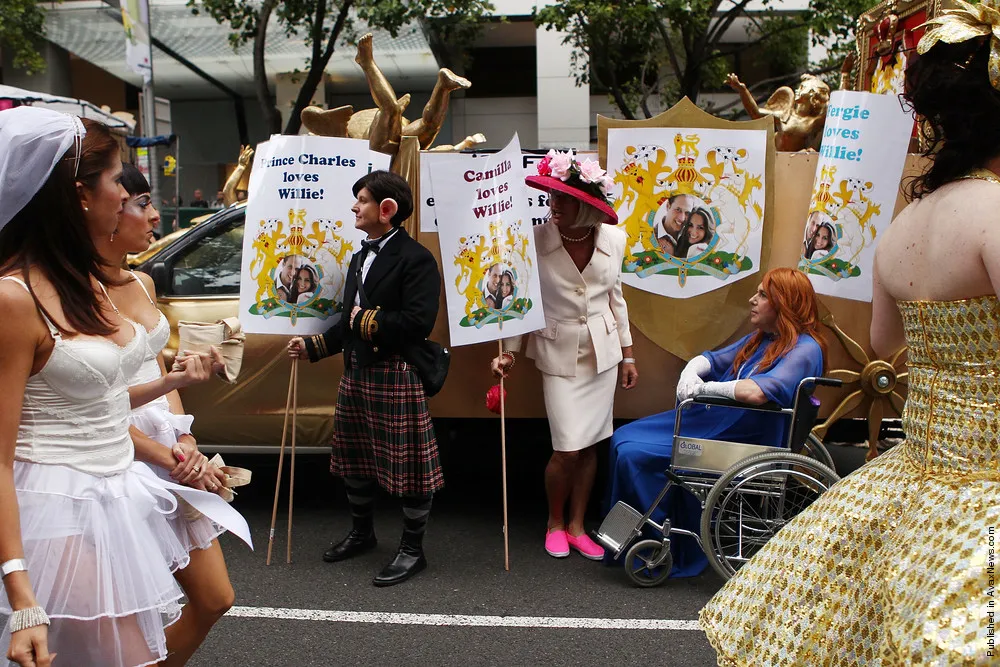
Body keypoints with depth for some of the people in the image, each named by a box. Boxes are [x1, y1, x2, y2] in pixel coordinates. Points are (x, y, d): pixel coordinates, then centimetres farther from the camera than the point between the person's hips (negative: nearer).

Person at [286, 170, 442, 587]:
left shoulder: (415, 258, -13)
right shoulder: (360, 258, 17)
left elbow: (419, 321, -25)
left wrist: (367, 321, -15)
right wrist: (312, 347, 14)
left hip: (395, 373, -9)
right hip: (355, 371, 9)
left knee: (407, 463, 1)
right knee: (355, 459, 20)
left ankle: (412, 549, 16)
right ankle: (361, 533, 39)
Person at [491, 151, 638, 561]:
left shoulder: (613, 240, -5)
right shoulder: (536, 242, -15)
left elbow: (615, 298, 7)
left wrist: (628, 354, 11)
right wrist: (508, 353, -15)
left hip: (603, 352, 3)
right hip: (560, 355, -3)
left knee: (590, 445, 10)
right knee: (568, 449, -5)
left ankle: (576, 525, 29)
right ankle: (555, 522, 23)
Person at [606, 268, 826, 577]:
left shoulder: (804, 351, -17)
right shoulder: (760, 339, 13)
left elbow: (756, 392, -34)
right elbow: (712, 359, 15)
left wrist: (706, 387, -19)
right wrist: (690, 372, -9)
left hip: (739, 442, -10)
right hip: (711, 420, 10)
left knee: (634, 455, -17)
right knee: (623, 439, 3)